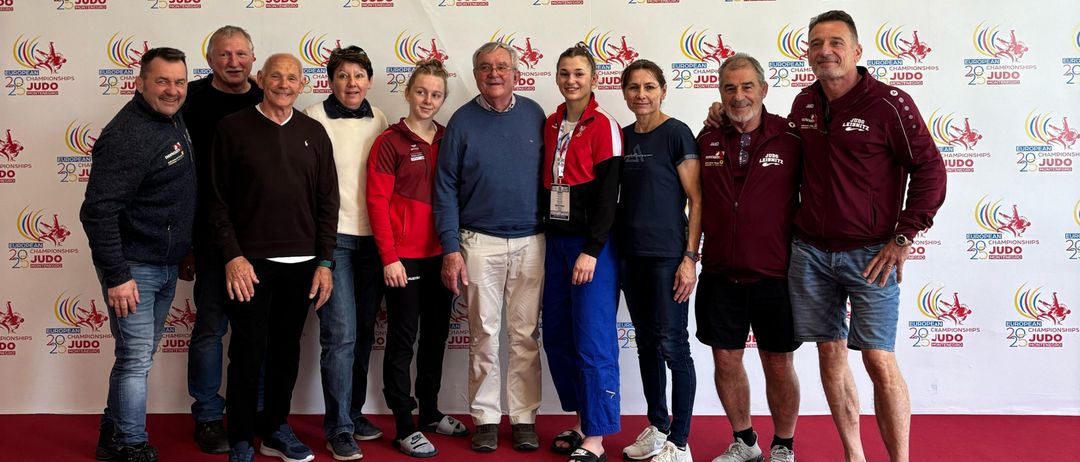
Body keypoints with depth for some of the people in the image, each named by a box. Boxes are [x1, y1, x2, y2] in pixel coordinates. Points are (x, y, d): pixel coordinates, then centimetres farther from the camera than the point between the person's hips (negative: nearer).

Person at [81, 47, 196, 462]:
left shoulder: (175, 119, 6)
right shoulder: (127, 136, -21)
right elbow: (97, 211, -24)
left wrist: (184, 250, 18)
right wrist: (117, 276, -24)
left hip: (167, 267, 9)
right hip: (135, 268, -9)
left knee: (138, 357, 19)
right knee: (136, 360, 0)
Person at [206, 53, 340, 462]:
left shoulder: (313, 133, 8)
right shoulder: (233, 128, 0)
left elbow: (327, 201, 7)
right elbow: (217, 199, -3)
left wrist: (324, 262, 2)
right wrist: (232, 256, -11)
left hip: (302, 263, 3)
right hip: (249, 262, -3)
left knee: (287, 350, 12)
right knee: (248, 353, 2)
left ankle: (275, 429, 28)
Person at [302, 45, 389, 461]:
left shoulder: (378, 121, 10)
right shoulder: (315, 118, -4)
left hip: (372, 237, 5)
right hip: (332, 236, -5)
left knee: (364, 332, 11)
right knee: (341, 333, -7)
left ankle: (354, 412, 26)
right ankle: (339, 428, 4)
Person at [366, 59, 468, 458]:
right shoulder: (390, 142, -5)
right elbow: (377, 201, -9)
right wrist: (389, 257, -14)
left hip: (440, 255, 5)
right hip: (404, 257, -5)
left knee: (436, 335, 15)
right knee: (403, 340, 2)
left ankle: (431, 412, 30)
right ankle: (405, 428, 10)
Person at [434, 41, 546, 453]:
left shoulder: (533, 114, 5)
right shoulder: (462, 121, 1)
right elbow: (445, 188, 0)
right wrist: (450, 249, -7)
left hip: (531, 241, 1)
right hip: (481, 243, -1)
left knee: (526, 335, 6)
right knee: (484, 335, 6)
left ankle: (524, 418, 16)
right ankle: (485, 419, 17)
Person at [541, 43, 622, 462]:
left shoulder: (604, 125, -7)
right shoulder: (551, 124, 12)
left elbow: (608, 192, -12)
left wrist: (591, 250, -17)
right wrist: (549, 235, 7)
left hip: (591, 243, -7)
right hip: (556, 240, 7)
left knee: (592, 341, -5)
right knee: (557, 337, 9)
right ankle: (582, 422, 23)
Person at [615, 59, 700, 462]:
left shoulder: (676, 134, -6)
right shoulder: (622, 137, 11)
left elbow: (696, 199, -9)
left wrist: (690, 256, -14)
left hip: (668, 254, -6)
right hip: (630, 254, 6)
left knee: (671, 345, -3)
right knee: (646, 343, 13)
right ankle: (657, 427, 26)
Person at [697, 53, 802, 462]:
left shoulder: (791, 138, -5)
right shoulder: (706, 141, 4)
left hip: (774, 274, -3)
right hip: (720, 273, 3)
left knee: (778, 364, 7)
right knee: (725, 359, 10)